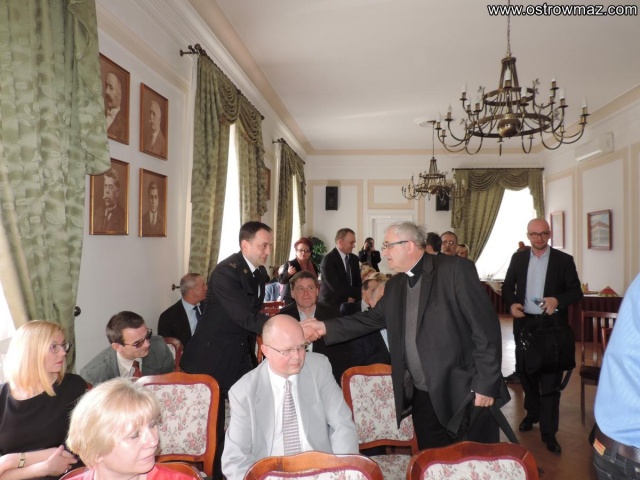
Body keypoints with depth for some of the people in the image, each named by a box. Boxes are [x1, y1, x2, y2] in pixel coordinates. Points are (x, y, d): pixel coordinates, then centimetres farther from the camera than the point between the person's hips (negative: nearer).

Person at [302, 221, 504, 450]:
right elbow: (372, 318, 16)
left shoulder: (455, 269, -13)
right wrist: (325, 327, 5)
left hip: (465, 392, -6)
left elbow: (486, 326, -15)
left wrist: (485, 384, -16)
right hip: (423, 396, 6)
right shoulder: (395, 285, 9)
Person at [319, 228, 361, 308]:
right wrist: (361, 292, -20)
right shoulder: (328, 260, -15)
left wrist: (354, 297, -11)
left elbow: (358, 282, 9)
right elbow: (337, 287, -21)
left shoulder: (354, 259, 6)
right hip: (332, 305, -5)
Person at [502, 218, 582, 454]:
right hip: (524, 323, 3)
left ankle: (548, 432, 10)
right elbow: (507, 286, 10)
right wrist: (511, 303, -10)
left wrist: (558, 300, -24)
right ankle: (532, 413, 39)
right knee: (526, 372, 16)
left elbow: (576, 292, -4)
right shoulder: (518, 258, 5)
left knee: (550, 379, 0)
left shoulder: (564, 260, -3)